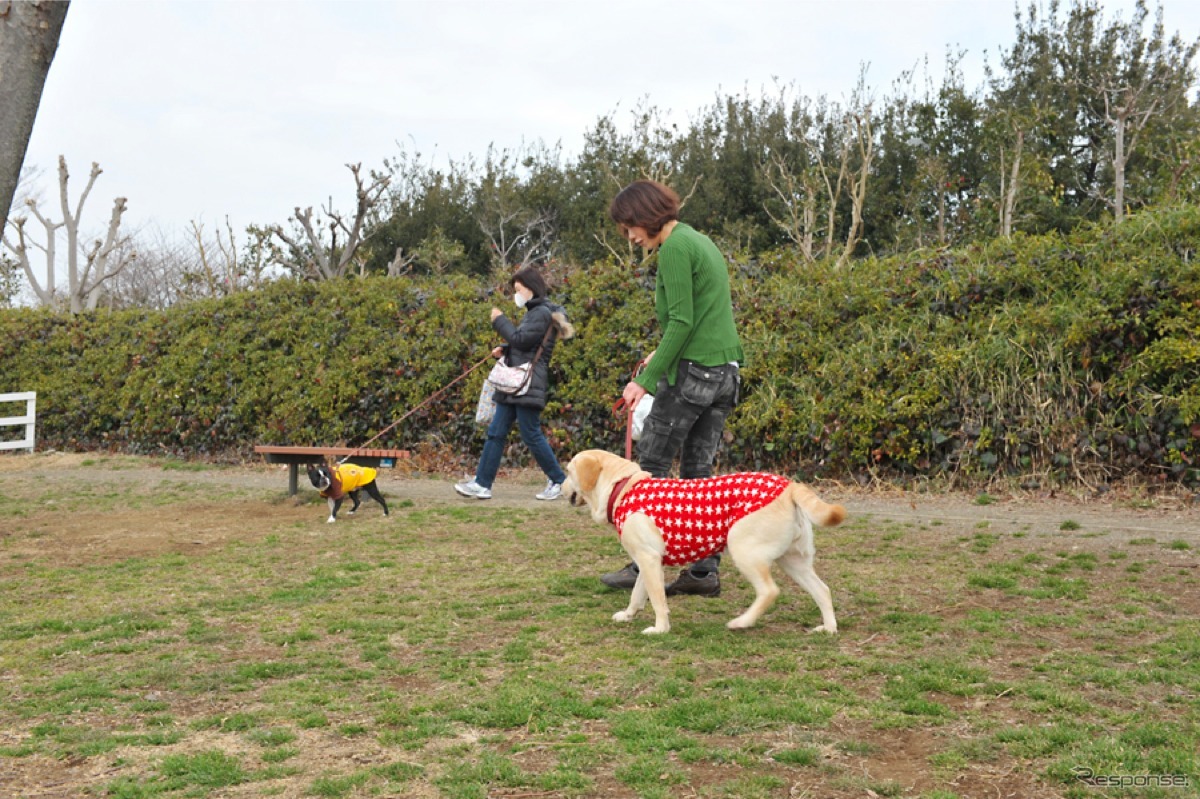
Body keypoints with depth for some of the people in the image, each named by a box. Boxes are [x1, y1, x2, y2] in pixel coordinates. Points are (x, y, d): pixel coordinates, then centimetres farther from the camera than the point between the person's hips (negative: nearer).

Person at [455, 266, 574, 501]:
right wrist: (504, 350, 8)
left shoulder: (542, 313, -10)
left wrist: (500, 320, -6)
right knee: (496, 433, 5)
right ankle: (482, 483, 5)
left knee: (531, 435, -5)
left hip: (528, 386, -10)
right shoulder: (533, 312, 20)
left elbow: (521, 339, -18)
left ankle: (558, 480, 8)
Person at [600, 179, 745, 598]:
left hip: (691, 373, -9)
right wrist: (662, 354, 20)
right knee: (699, 470, 10)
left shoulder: (674, 248, -11)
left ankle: (643, 566, 4)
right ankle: (705, 571, 12)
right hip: (724, 372, 9)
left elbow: (681, 321, -18)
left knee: (652, 467, 0)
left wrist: (646, 380, -17)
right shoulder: (700, 241, 18)